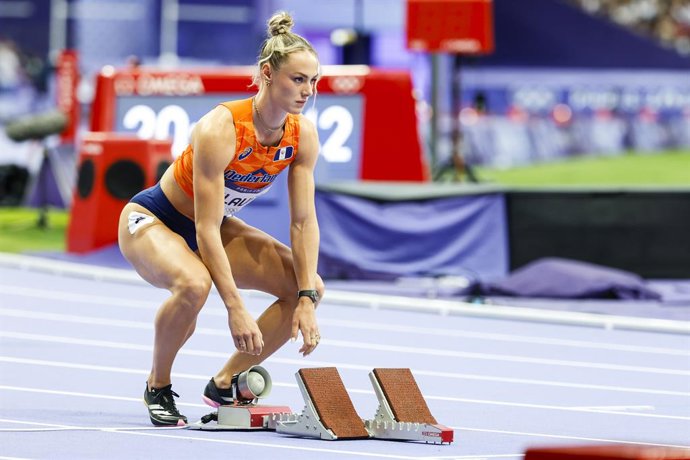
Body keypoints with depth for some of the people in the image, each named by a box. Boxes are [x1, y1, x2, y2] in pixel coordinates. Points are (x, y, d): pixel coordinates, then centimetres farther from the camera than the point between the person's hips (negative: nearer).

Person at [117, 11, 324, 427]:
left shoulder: (303, 134, -14)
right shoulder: (220, 129, -33)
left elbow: (304, 221, -10)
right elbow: (206, 229, -33)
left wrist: (307, 300, -20)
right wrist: (235, 308, -37)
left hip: (216, 227, 7)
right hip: (152, 220, -7)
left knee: (310, 287, -11)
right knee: (194, 284, -39)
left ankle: (224, 384, 4)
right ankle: (158, 386, -12)